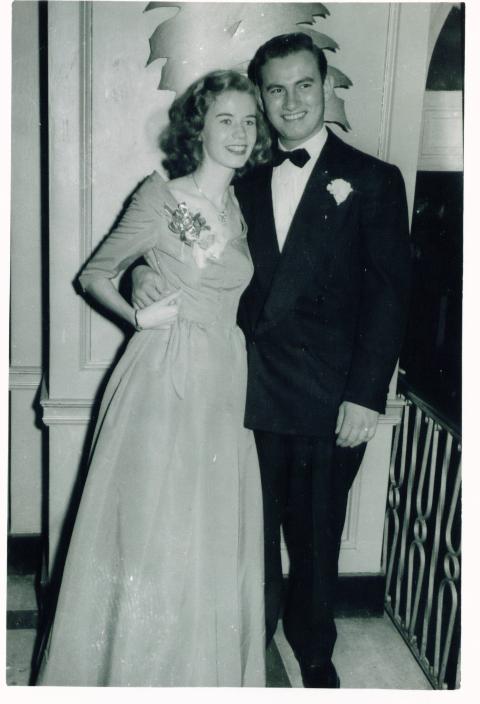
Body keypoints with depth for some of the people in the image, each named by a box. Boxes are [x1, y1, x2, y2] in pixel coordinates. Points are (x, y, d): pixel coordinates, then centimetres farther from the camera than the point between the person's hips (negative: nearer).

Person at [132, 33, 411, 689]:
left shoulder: (372, 181, 0)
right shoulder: (248, 183, 12)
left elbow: (389, 293, -5)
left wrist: (366, 395, -12)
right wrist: (148, 268, -10)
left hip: (328, 401, -2)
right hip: (253, 394, 3)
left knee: (316, 535, 13)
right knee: (254, 531, 13)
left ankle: (315, 655, 38)